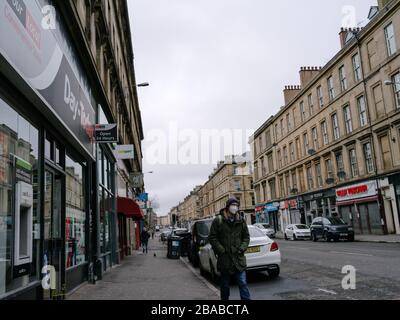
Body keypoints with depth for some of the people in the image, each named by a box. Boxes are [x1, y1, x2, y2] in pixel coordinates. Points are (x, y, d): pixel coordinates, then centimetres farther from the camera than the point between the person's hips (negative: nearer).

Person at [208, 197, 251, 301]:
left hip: (239, 258, 2)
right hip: (224, 259, -2)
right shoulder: (218, 221, -4)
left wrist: (242, 248, -2)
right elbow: (212, 238, -5)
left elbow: (246, 237, 13)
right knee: (225, 285, 12)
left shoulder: (241, 221, 7)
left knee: (243, 284, 0)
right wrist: (221, 250, -11)